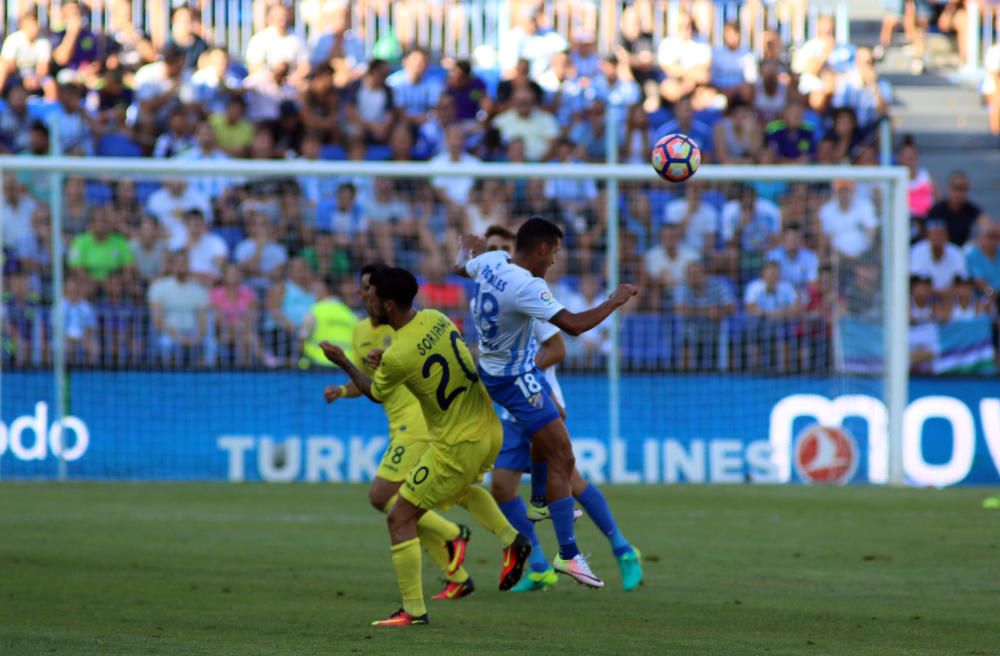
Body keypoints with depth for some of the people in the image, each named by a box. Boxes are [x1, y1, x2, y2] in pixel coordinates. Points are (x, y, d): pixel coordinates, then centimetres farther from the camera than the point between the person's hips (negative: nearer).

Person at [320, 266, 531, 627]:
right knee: (461, 488, 39)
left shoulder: (397, 357, -22)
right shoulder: (436, 319, 0)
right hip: (490, 431, 8)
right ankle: (511, 540, 23)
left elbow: (376, 394, -1)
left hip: (456, 446, -8)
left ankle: (413, 610, 1)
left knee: (400, 519, 1)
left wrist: (343, 363, 12)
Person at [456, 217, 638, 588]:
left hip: (492, 368, 10)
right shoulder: (526, 287, -31)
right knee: (562, 460, -11)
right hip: (516, 379, -10)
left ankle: (543, 502, 47)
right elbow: (573, 325, -35)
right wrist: (615, 301, -20)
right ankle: (568, 555, -14)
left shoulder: (491, 262, -5)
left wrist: (467, 248, 43)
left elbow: (462, 268, 19)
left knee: (556, 415, 34)